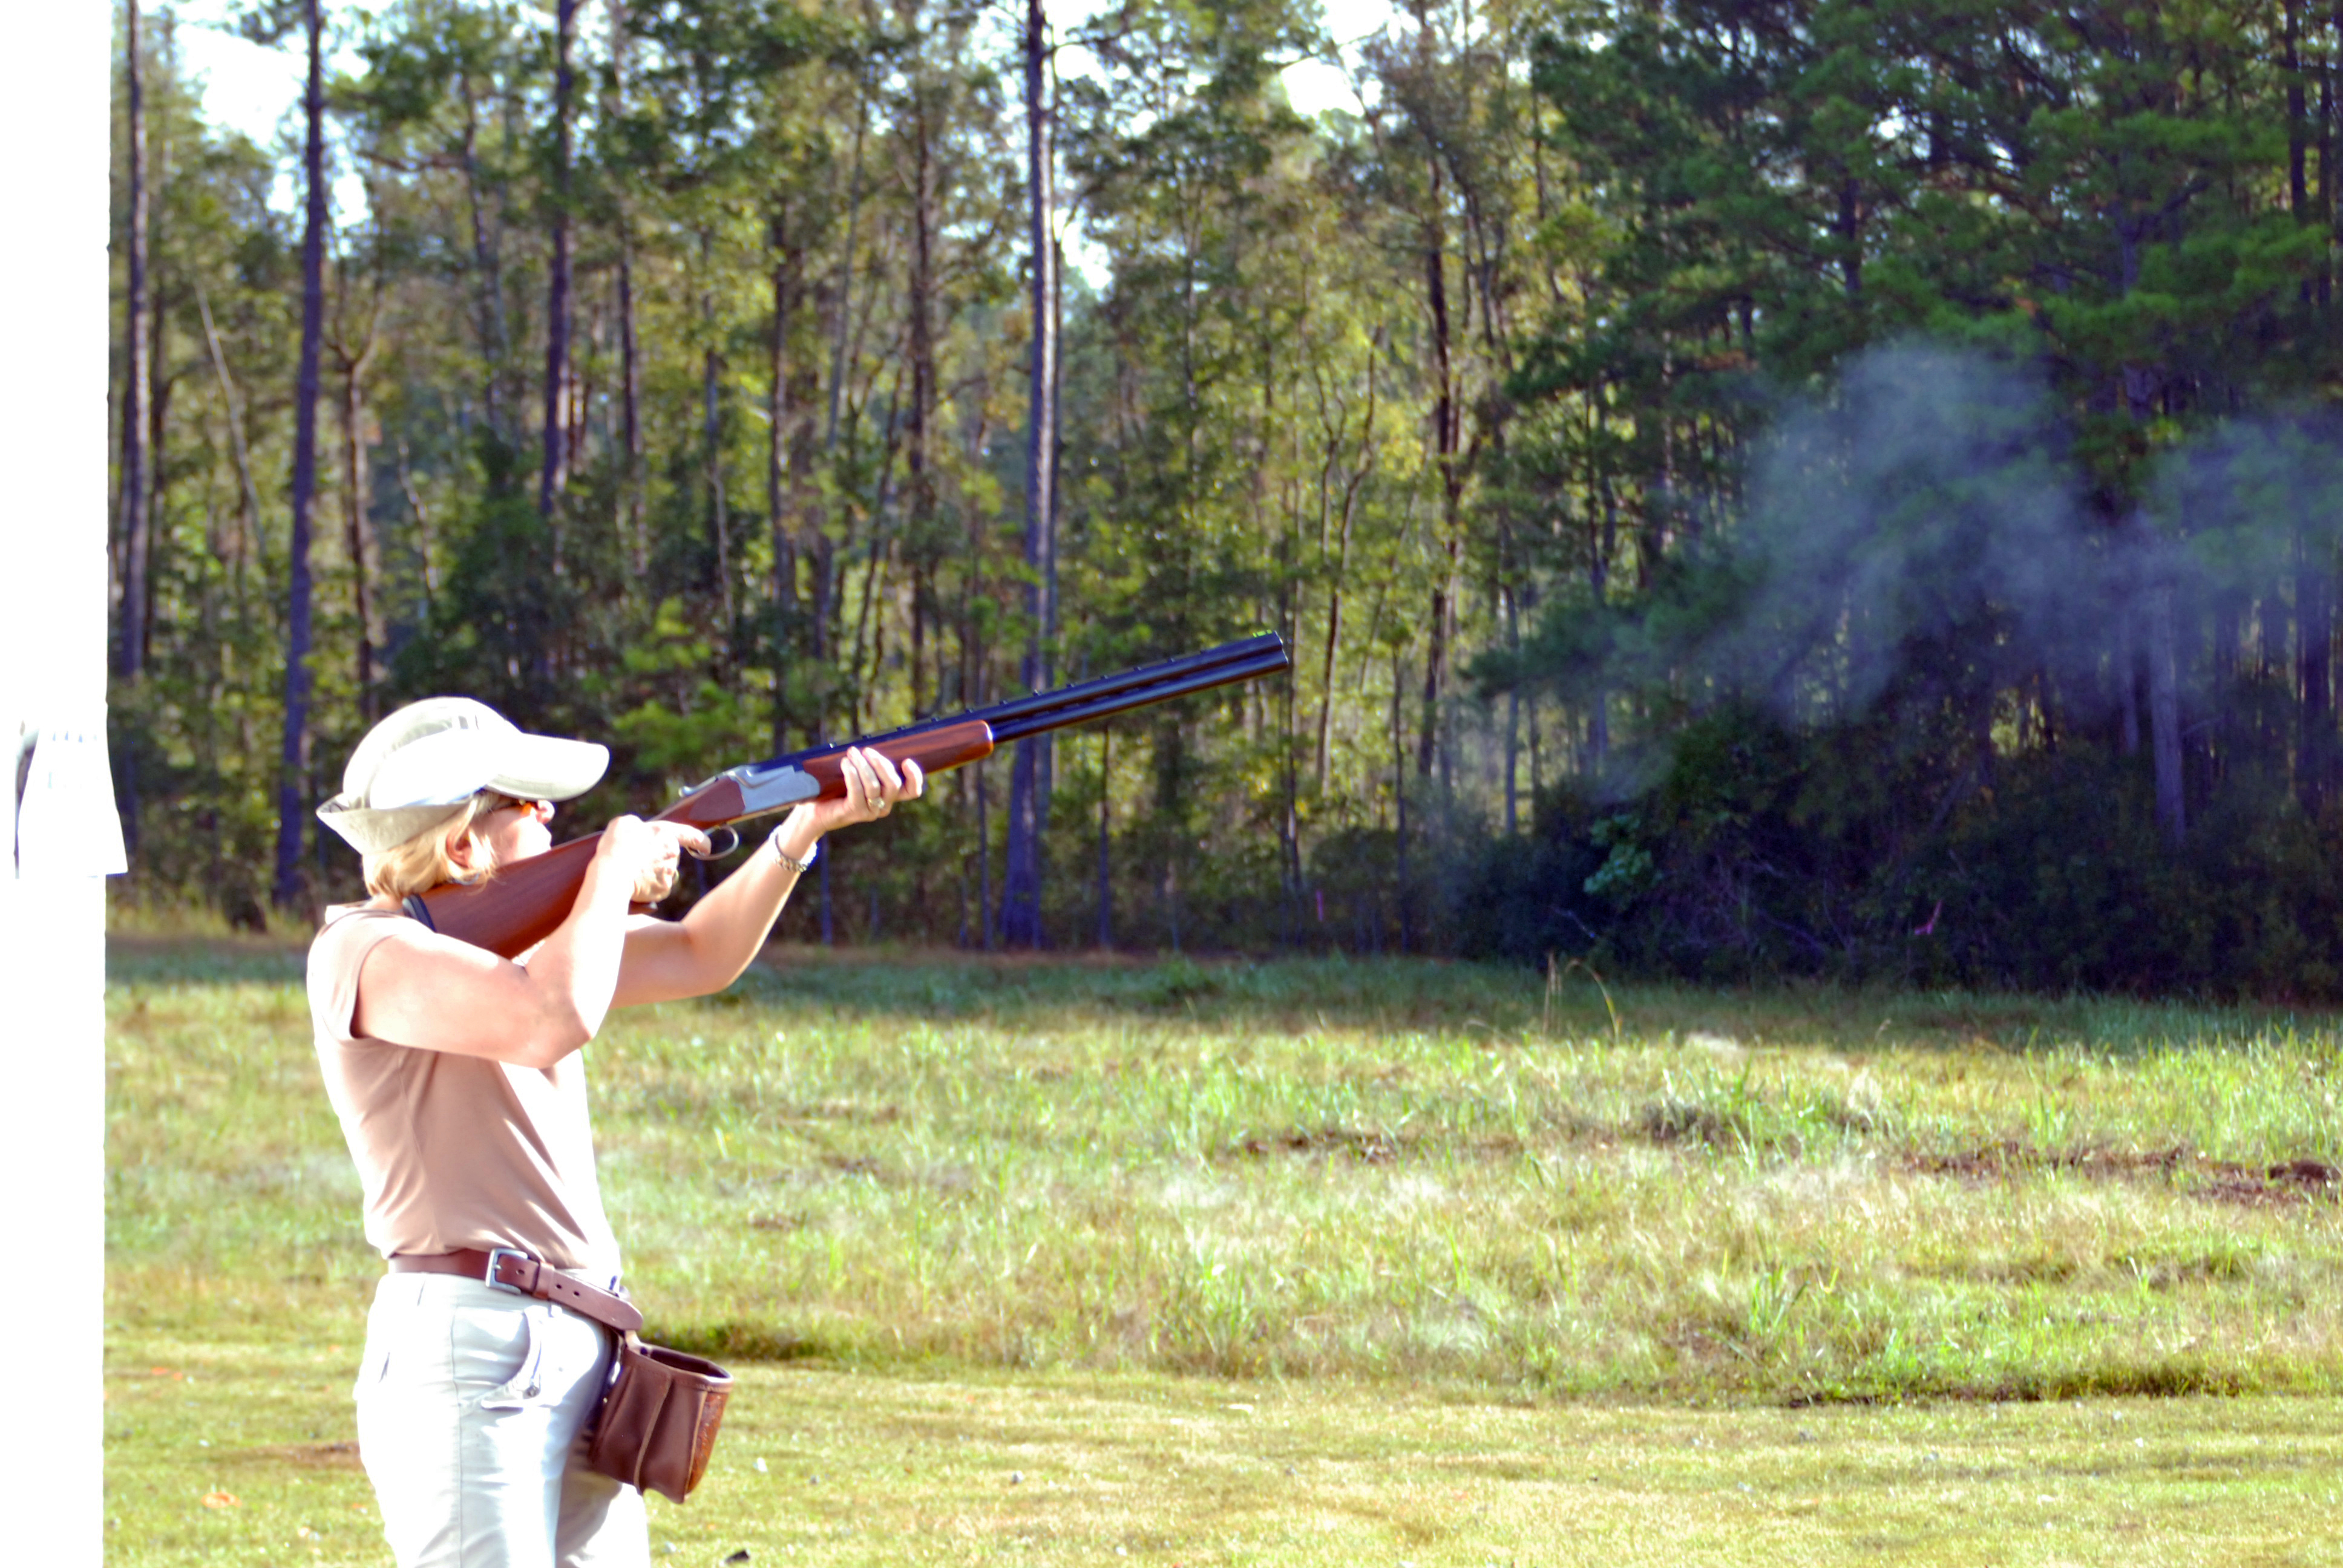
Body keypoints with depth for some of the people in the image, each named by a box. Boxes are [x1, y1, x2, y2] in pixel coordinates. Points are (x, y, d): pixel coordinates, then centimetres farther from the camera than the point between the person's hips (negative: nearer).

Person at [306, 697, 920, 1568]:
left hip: (578, 1363, 9)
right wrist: (616, 867, -8)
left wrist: (804, 829, 11)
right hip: (465, 1355, -9)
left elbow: (694, 960, 24)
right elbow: (554, 1022, -24)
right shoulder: (365, 954, -10)